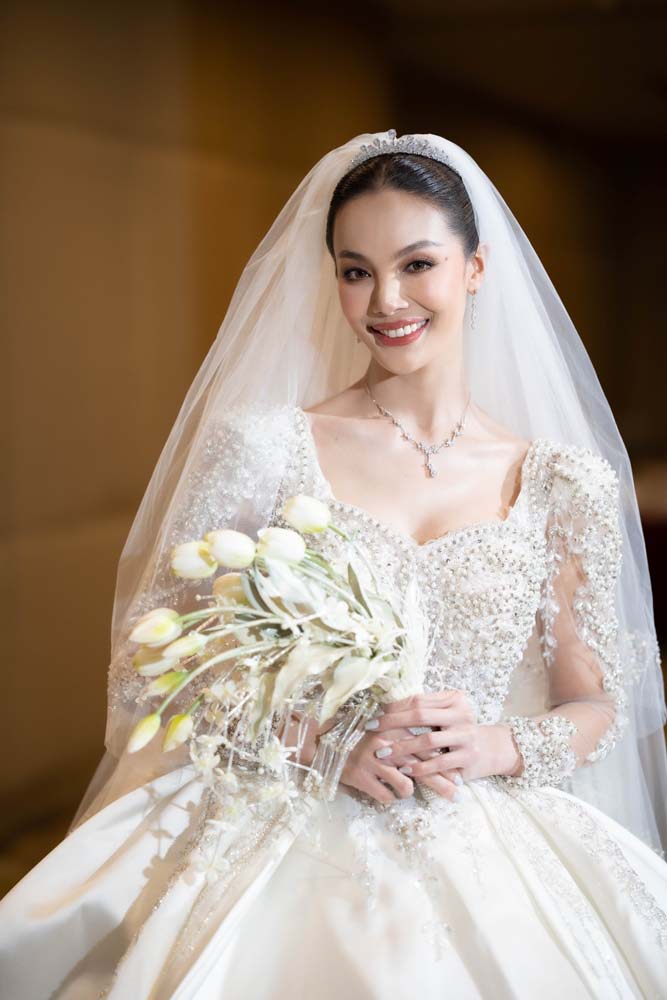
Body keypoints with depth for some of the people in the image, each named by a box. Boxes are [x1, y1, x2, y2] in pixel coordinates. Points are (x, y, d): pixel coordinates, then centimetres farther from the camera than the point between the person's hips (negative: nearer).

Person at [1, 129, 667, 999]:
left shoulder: (564, 485, 5)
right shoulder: (264, 448, -2)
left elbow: (597, 706, 12)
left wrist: (499, 748, -8)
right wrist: (320, 744, -12)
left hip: (478, 856, 2)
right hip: (287, 842, -2)